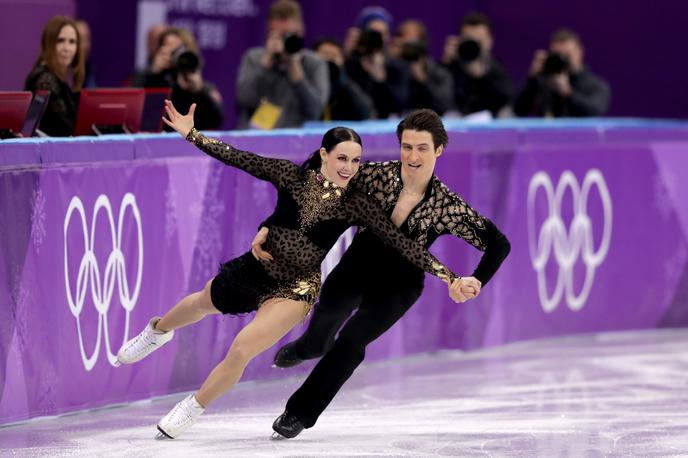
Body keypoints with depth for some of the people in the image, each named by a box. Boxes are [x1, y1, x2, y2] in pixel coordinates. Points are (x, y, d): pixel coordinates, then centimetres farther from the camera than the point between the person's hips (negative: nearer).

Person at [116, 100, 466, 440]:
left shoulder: (355, 205, -15)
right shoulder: (294, 176, -14)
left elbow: (400, 242, -18)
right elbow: (238, 158, -14)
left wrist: (443, 273, -25)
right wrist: (190, 133, -18)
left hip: (296, 288, -2)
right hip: (257, 268, 2)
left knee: (241, 350, -19)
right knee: (203, 304, 29)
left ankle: (193, 408, 7)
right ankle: (157, 330, 65)